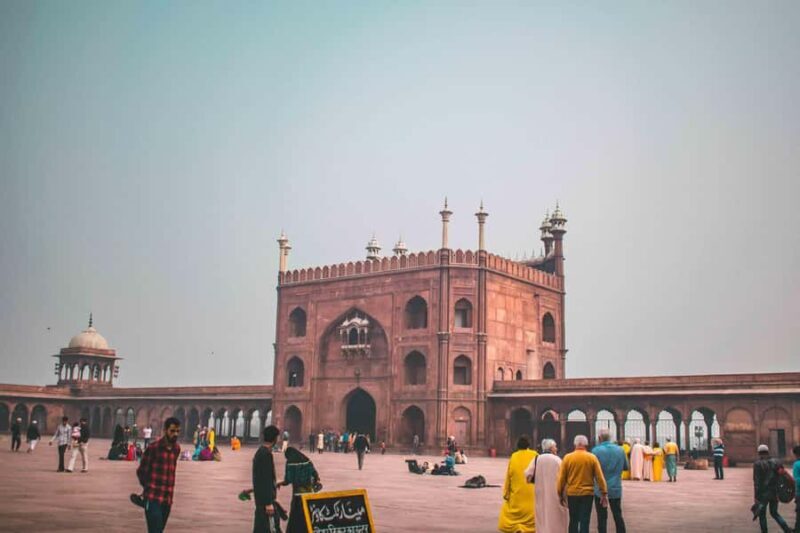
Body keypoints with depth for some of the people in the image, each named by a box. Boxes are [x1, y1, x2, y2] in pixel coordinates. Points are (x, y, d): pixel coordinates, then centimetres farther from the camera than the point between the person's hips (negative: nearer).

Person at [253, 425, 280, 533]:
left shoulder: (260, 451, 12)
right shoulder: (266, 454, -19)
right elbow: (266, 480, -22)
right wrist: (268, 503, -22)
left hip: (260, 496, 10)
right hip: (265, 497, -10)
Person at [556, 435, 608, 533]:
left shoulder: (567, 457, -3)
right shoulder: (592, 458, -4)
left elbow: (561, 478, -1)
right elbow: (600, 477, -4)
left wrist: (560, 494, 9)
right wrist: (604, 493, 2)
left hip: (572, 494, 1)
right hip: (587, 494, -1)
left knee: (573, 521, 14)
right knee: (584, 521, 1)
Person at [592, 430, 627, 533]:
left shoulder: (596, 450, -13)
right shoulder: (620, 450, 0)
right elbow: (625, 467, 11)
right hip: (616, 489, 3)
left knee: (602, 517, 3)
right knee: (618, 516, 14)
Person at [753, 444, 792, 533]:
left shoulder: (757, 464, -9)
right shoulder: (775, 462, 3)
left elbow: (756, 482, -12)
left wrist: (756, 496, -10)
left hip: (763, 493, -4)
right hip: (774, 493, 4)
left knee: (762, 513, 12)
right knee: (774, 513, 19)